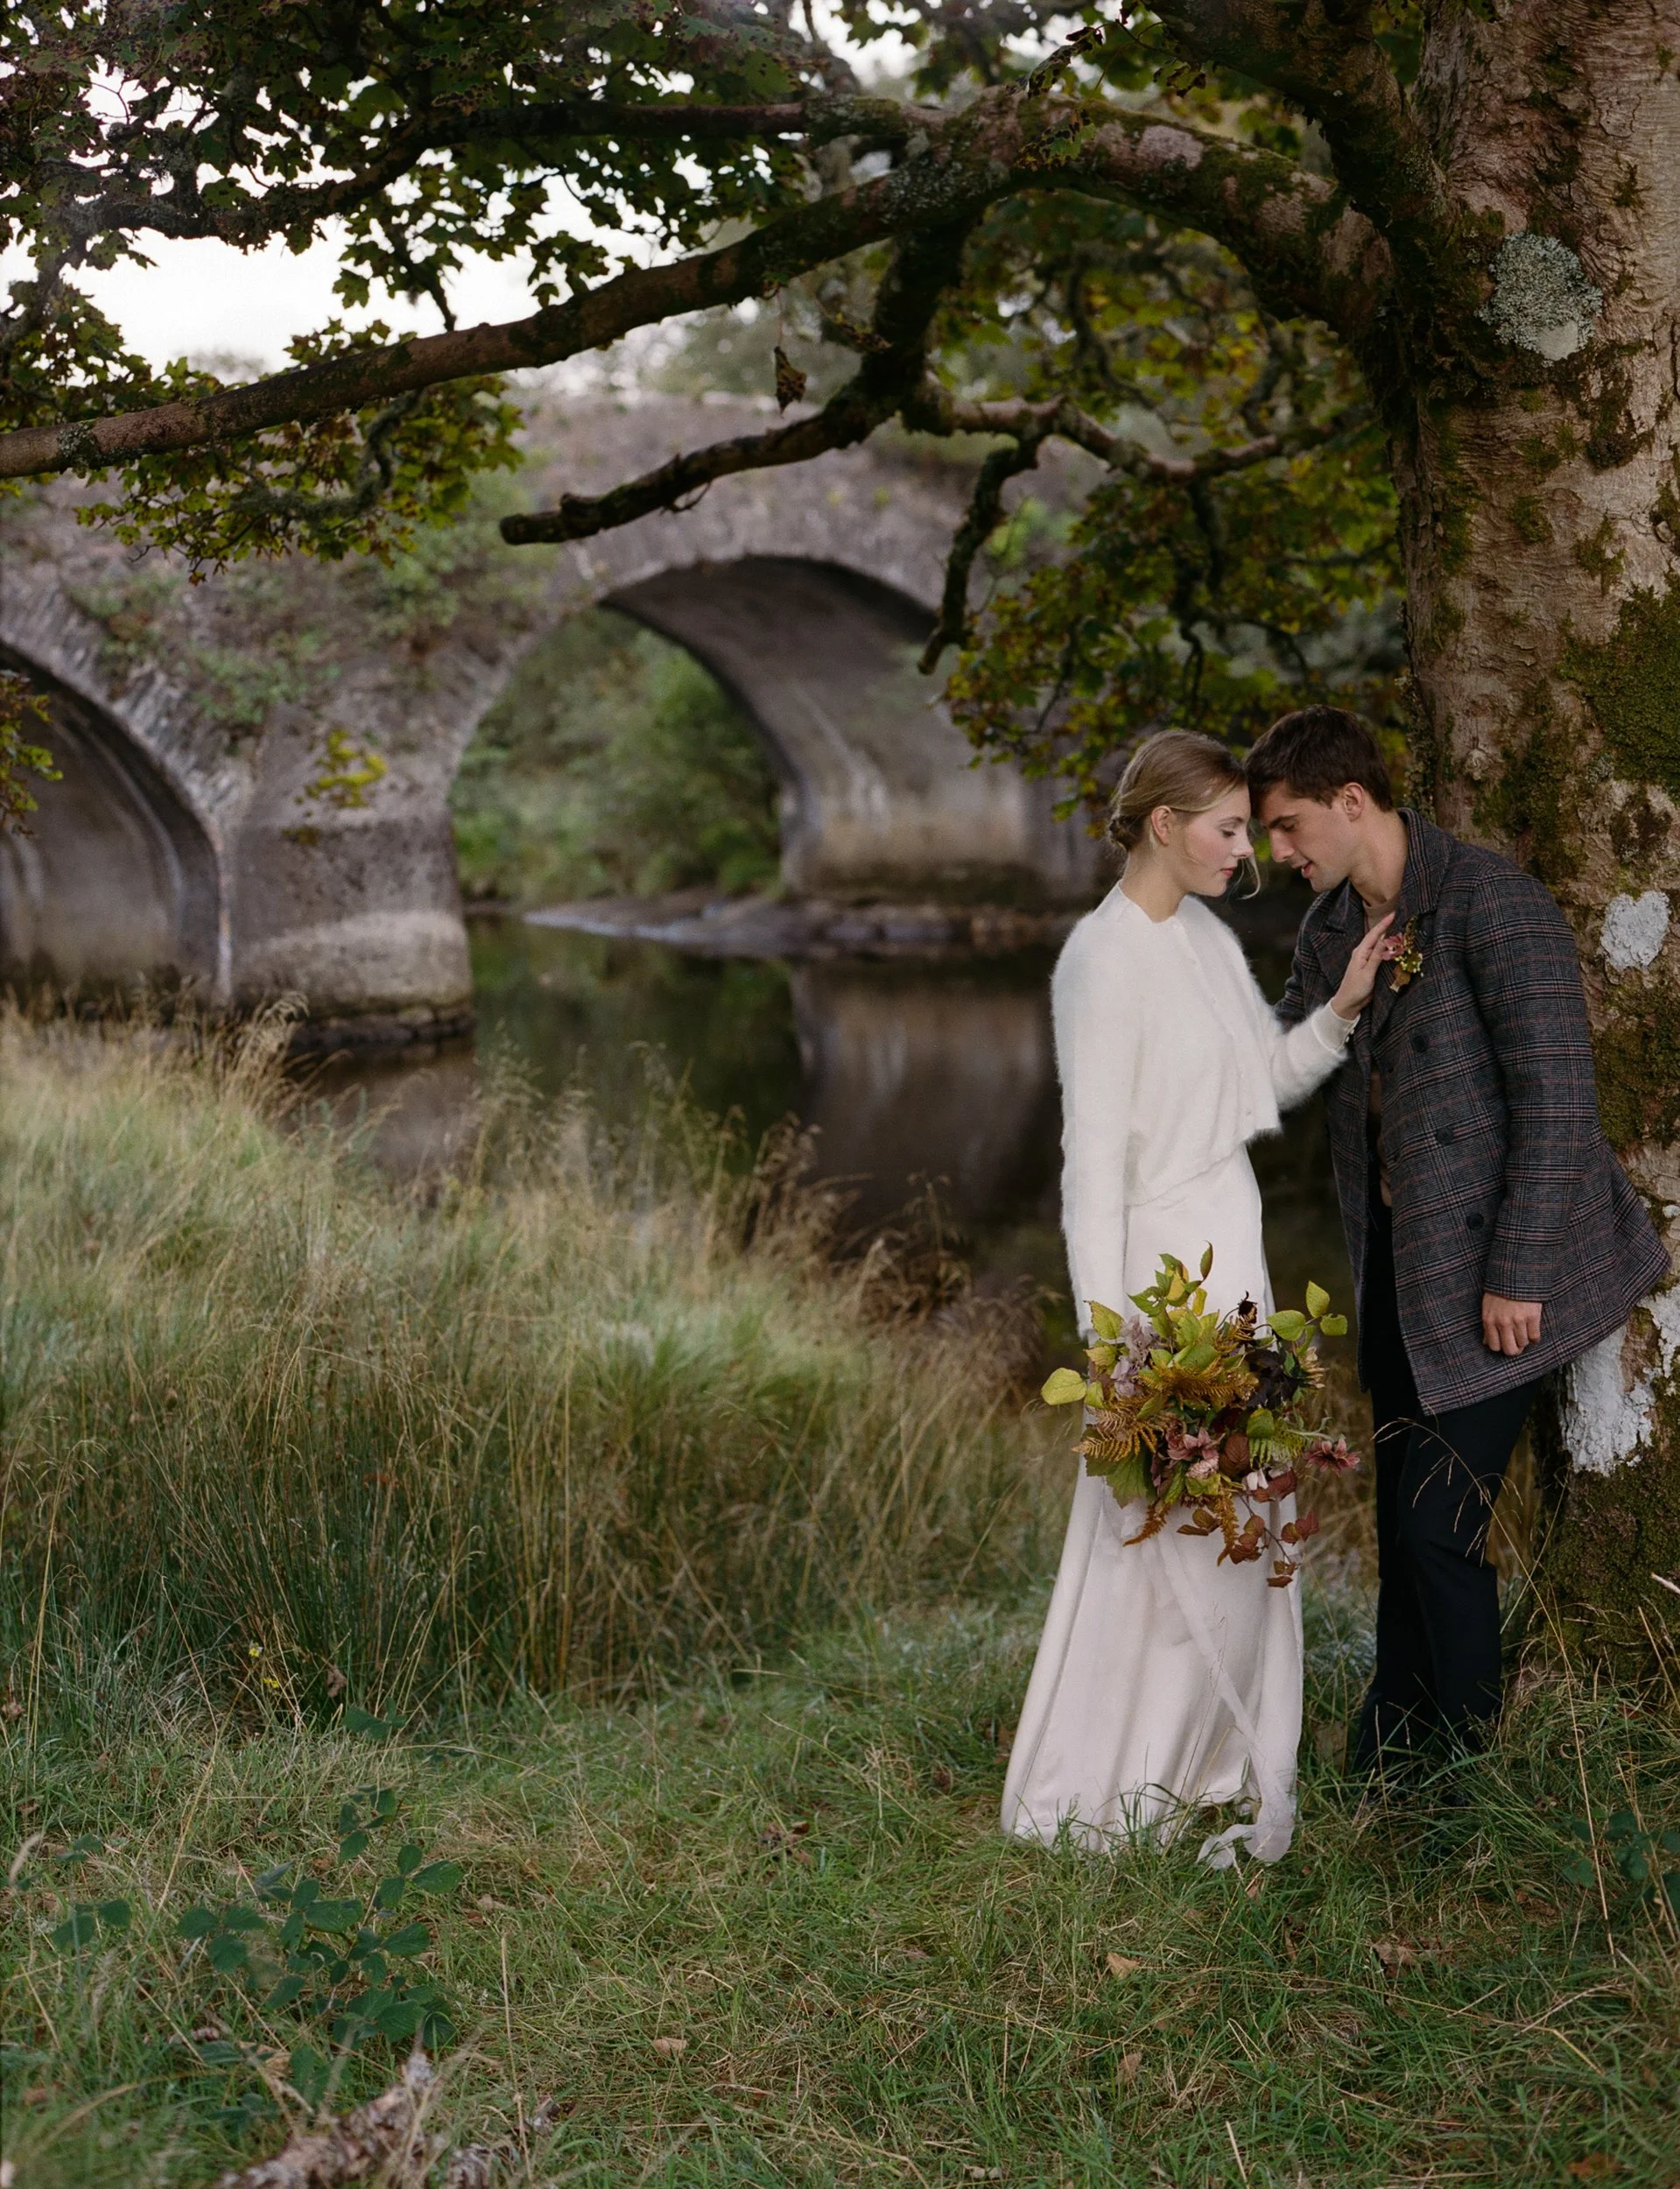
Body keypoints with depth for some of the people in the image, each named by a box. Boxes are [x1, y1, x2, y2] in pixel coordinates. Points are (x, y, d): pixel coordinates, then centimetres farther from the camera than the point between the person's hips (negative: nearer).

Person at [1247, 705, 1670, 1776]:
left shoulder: (1493, 902, -17)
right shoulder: (1331, 931, 9)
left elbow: (1558, 1097, -20)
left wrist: (1515, 1275, -20)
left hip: (1493, 1271, -8)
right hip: (1401, 1270, 8)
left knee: (1442, 1526, -7)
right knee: (1402, 1526, 12)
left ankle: (1466, 1763, 10)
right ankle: (1387, 1766, 23)